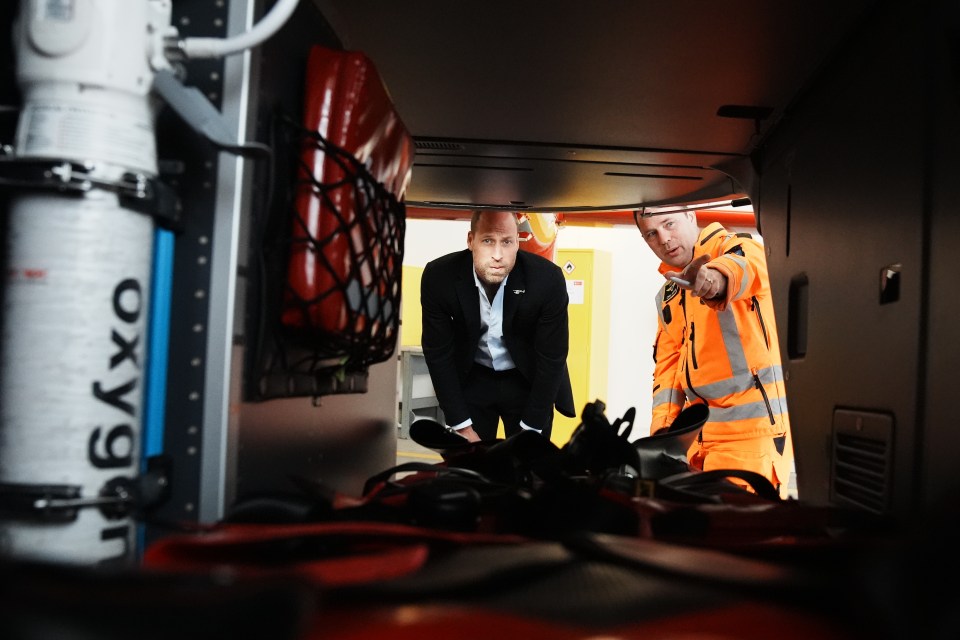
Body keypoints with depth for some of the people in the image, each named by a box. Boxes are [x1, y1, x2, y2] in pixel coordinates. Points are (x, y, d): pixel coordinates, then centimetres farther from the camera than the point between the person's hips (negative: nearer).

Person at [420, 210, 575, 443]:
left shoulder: (547, 279, -25)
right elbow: (438, 353, -13)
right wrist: (462, 426, -12)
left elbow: (551, 357, -17)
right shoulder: (440, 277, -22)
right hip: (471, 380, 1)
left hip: (529, 381, 0)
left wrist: (530, 430, -14)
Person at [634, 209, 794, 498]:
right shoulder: (667, 297, 18)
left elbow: (749, 264, -29)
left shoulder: (734, 248, -4)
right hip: (698, 430, 7)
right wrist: (662, 423, 7)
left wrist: (717, 276, -52)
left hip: (754, 424, -7)